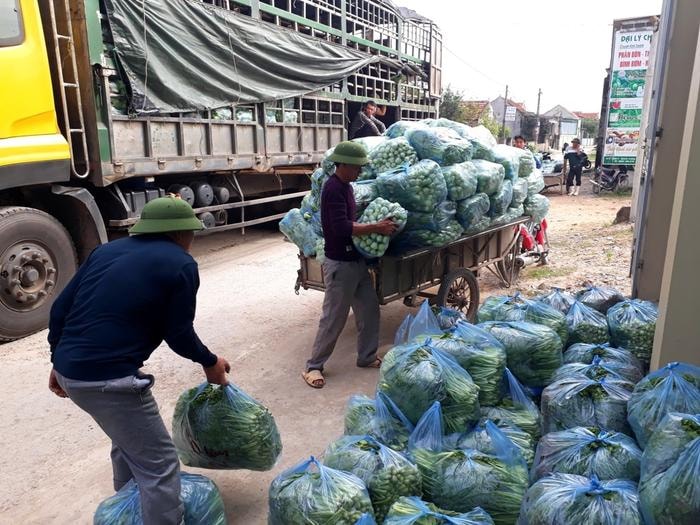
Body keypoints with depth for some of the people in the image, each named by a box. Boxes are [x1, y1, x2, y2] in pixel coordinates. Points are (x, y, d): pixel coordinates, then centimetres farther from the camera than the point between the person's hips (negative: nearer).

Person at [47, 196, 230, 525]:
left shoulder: (108, 249, 14)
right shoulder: (181, 264, -6)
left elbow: (61, 307, 13)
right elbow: (178, 334, -3)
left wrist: (60, 362, 23)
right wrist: (209, 363, 14)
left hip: (69, 370, 9)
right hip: (107, 379, -9)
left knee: (129, 439, 29)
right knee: (159, 465, 4)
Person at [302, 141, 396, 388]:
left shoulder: (345, 187, 11)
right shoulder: (333, 189, -19)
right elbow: (341, 228, -27)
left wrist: (378, 224, 9)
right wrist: (376, 227, -22)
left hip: (356, 260, 9)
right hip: (340, 264, -9)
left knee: (369, 308, 15)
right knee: (334, 318, -1)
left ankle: (367, 357, 29)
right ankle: (313, 366, 13)